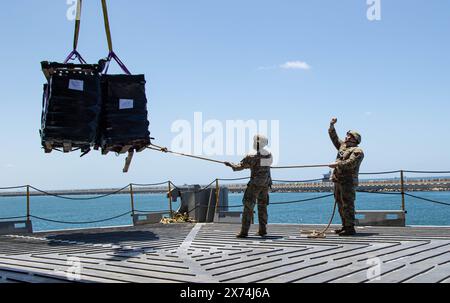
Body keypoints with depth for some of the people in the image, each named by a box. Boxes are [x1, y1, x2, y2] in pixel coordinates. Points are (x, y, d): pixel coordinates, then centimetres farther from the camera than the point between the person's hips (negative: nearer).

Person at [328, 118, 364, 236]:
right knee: (341, 204, 12)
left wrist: (337, 164, -23)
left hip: (348, 181, -9)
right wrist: (332, 125, 15)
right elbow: (334, 137, 26)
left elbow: (350, 163, -20)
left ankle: (350, 228, -8)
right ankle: (345, 226, 19)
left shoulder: (357, 151, -5)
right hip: (338, 180, 9)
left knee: (347, 205, -10)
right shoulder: (342, 145, 21)